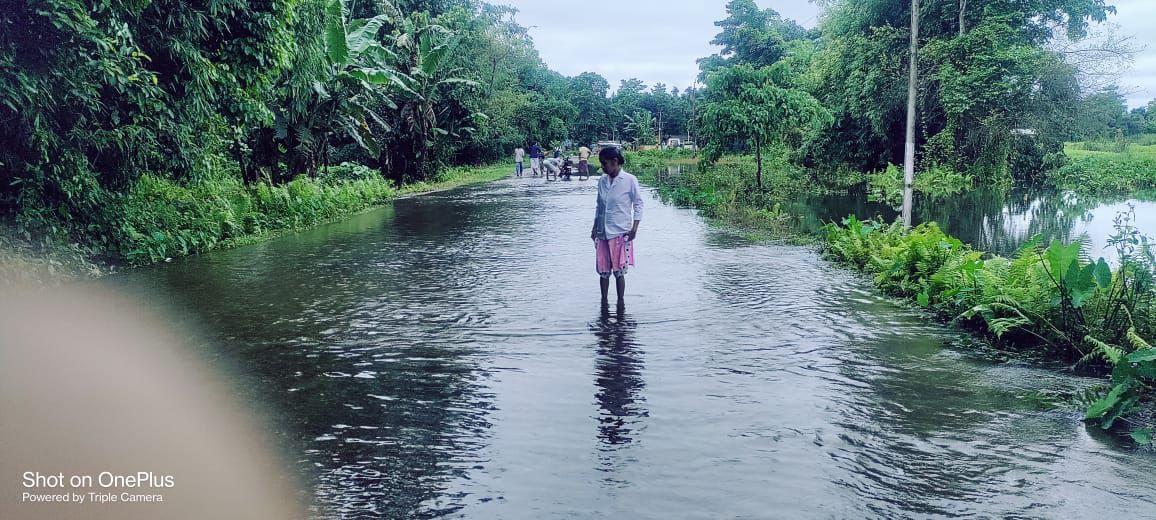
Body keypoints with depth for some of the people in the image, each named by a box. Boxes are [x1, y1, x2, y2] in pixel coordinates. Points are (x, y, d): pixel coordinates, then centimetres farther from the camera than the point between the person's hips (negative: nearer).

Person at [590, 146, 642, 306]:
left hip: (621, 233, -5)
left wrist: (634, 227, -9)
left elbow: (638, 204, -2)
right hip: (602, 233, 5)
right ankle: (604, 302, 17)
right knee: (603, 271, 6)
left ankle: (621, 303, 9)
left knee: (619, 271, -1)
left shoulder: (630, 180, -6)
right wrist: (594, 227, 14)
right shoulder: (602, 181, 8)